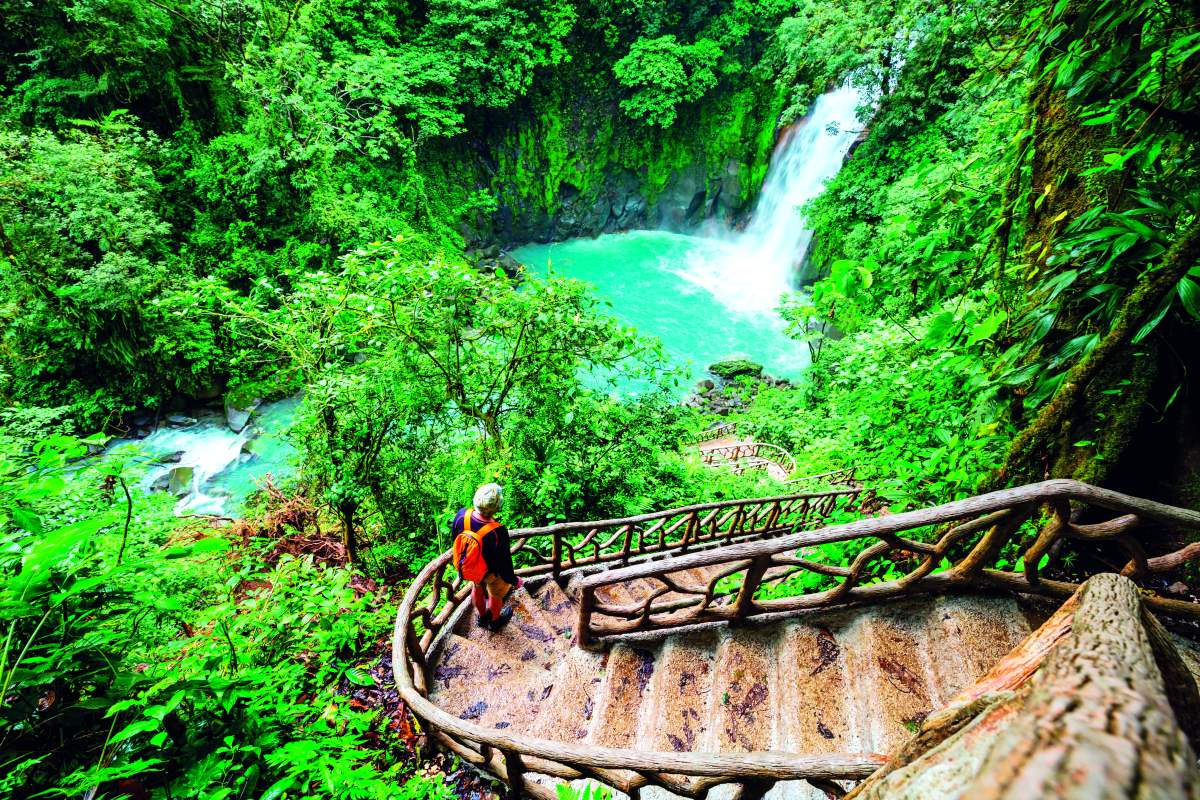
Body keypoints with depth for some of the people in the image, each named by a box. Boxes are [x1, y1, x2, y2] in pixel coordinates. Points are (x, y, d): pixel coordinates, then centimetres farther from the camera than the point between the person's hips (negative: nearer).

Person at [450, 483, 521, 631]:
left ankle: (482, 616, 61)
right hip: (491, 571, -4)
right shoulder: (498, 533, -42)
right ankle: (495, 621, 57)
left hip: (467, 565, 4)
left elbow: (455, 539, -8)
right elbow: (504, 562, -26)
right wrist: (514, 580, -5)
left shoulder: (461, 515, -30)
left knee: (477, 588, 34)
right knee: (496, 594, 28)